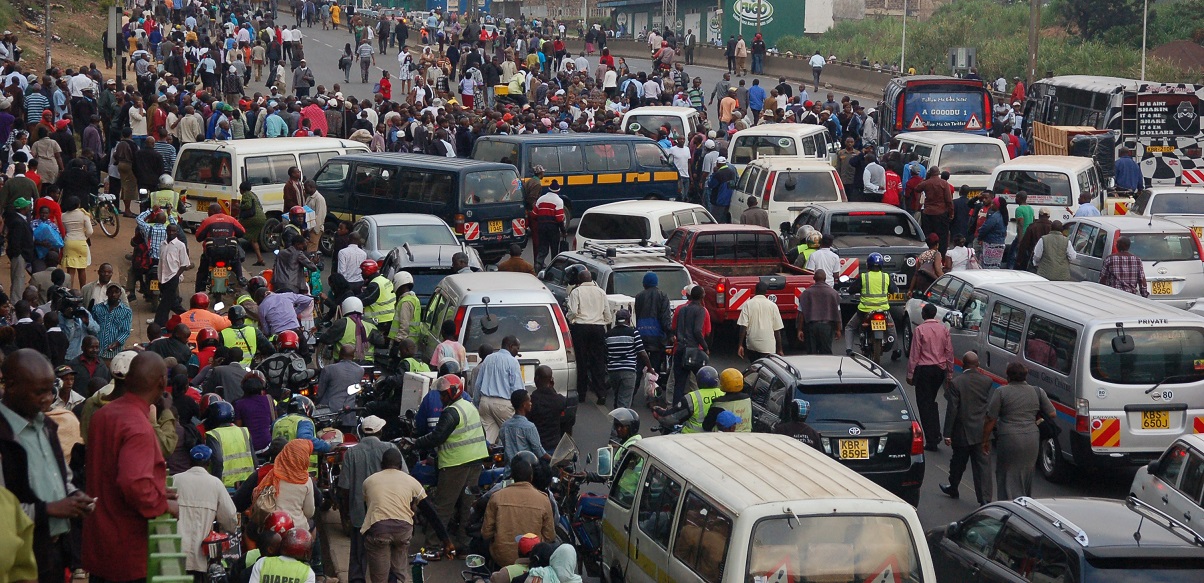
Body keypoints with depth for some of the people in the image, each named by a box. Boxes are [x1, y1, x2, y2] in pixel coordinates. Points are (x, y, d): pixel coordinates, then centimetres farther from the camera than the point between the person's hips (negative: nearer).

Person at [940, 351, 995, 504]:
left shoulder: (956, 383, -14)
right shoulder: (987, 381, -4)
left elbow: (952, 410, -13)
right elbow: (991, 406, 2)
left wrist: (947, 434, -8)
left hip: (962, 432, -2)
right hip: (982, 432, 2)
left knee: (958, 462, 18)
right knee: (983, 464, 2)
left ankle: (953, 488, 39)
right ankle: (985, 499, -3)